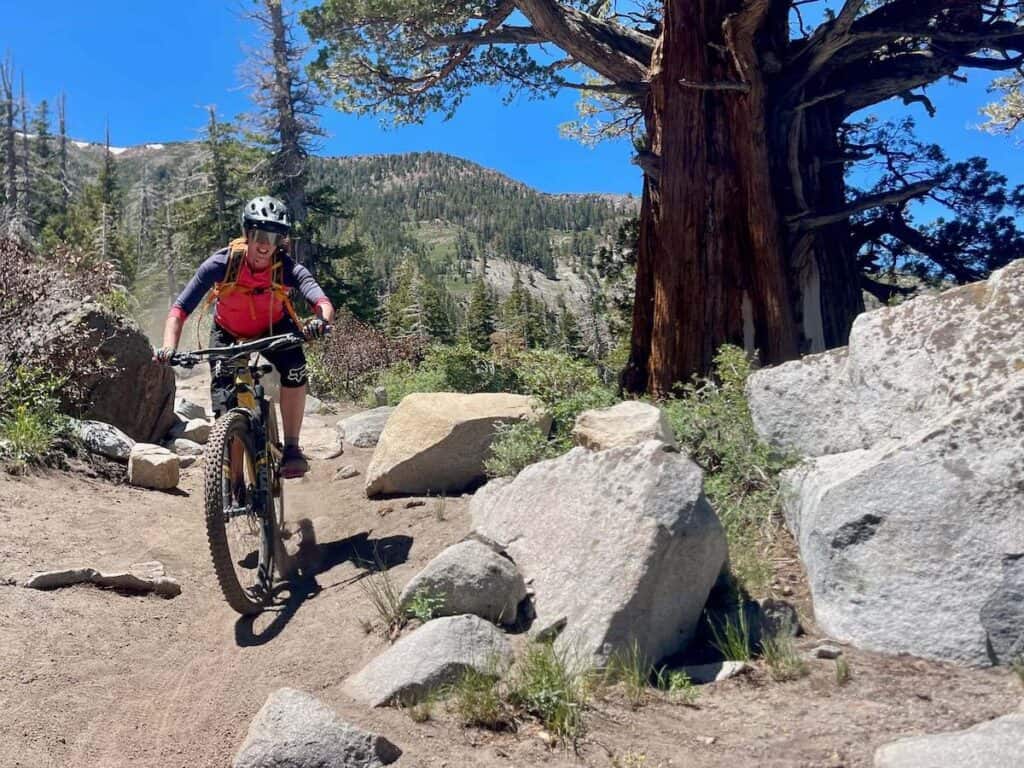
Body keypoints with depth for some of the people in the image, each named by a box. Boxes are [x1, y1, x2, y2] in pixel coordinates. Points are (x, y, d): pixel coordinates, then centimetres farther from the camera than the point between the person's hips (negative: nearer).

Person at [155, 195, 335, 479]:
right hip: (228, 332, 0)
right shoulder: (222, 263, -30)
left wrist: (321, 320, -68)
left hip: (273, 328, 0)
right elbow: (180, 309, -32)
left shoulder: (287, 268, -29)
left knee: (294, 370, -30)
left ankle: (291, 447, -15)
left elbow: (323, 303, -44)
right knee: (223, 403, -11)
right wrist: (169, 347, -49)